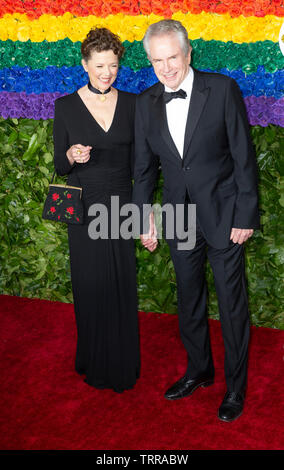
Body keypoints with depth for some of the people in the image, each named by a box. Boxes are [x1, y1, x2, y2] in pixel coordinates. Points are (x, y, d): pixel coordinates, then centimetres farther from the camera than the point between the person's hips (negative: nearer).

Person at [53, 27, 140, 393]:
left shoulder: (131, 103, 3)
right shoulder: (66, 106, -2)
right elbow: (60, 167, 1)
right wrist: (72, 156, -22)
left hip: (122, 206, 1)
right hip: (85, 211, -1)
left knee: (123, 286, 6)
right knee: (91, 287, 7)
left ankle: (124, 364, 26)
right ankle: (95, 363, 28)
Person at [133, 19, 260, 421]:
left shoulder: (223, 89, -10)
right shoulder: (146, 103, 1)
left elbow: (244, 157, -9)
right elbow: (145, 166, 8)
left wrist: (246, 216, -11)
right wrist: (144, 219, 9)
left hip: (223, 217, -4)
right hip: (179, 219, 4)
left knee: (232, 305, 6)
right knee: (189, 301, 17)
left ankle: (236, 386, 25)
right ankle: (199, 370, 39)